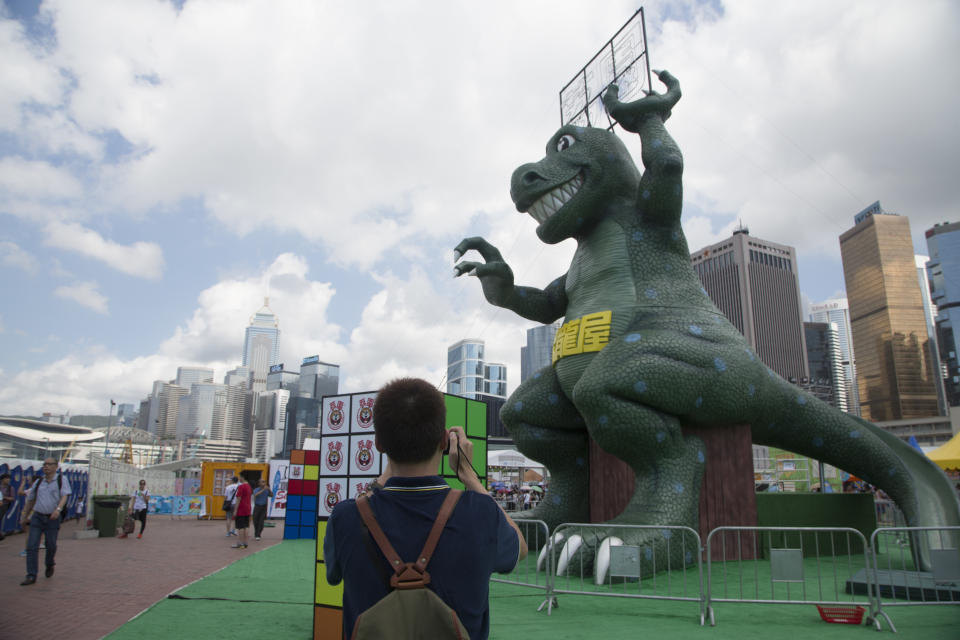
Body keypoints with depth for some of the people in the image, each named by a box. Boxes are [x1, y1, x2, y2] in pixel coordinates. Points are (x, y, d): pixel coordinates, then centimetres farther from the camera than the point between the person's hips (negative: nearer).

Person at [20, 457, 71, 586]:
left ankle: (49, 566, 34)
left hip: (52, 518, -2)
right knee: (31, 546, -7)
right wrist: (24, 516, 25)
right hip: (37, 517, 3)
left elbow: (64, 496, -14)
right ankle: (31, 576, -2)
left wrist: (58, 509, -31)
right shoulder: (38, 482, 8)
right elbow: (30, 500, 19)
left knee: (51, 545, 6)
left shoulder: (61, 481, -2)